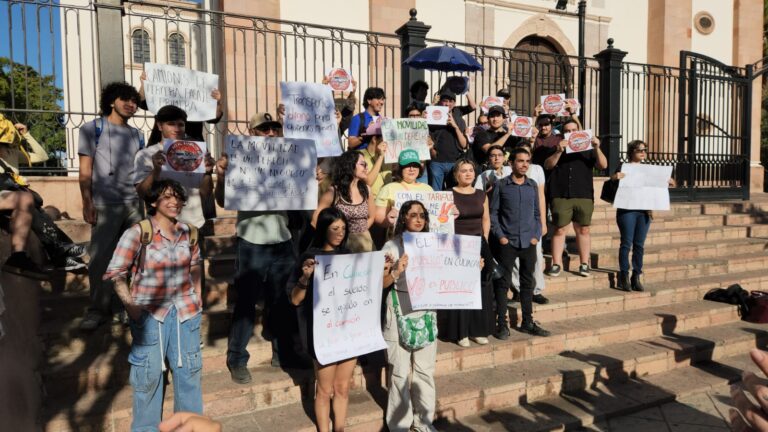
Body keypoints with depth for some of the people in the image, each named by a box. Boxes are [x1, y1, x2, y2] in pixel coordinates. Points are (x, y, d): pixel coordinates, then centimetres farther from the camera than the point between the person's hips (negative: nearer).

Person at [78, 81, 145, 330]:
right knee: (101, 258, -4)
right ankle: (98, 309, 7)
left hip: (134, 204, 4)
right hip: (105, 205, -4)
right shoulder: (92, 129, 5)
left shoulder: (137, 135, 17)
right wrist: (87, 203, -8)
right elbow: (85, 171, 0)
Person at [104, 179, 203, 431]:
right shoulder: (138, 233, -14)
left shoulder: (188, 232, 0)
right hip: (149, 311, -4)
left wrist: (197, 297, 8)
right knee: (149, 373, 8)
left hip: (185, 309, 4)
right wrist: (130, 305, -15)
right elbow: (115, 273, -11)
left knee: (188, 369, 15)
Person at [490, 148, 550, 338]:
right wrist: (500, 236, -9)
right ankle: (502, 324, 9)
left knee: (527, 283, 11)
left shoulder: (533, 185, 9)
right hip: (507, 242, -4)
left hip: (528, 242, 4)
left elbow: (537, 213, 13)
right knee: (502, 284, 0)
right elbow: (493, 213, -1)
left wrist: (537, 235, 2)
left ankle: (527, 322, 22)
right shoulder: (501, 185, -2)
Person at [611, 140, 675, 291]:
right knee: (626, 243, -3)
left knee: (639, 244, 6)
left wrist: (668, 183, 0)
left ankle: (636, 276, 12)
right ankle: (624, 276, 3)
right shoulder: (623, 168, 0)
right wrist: (614, 178, -27)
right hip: (627, 210, -5)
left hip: (644, 211, 5)